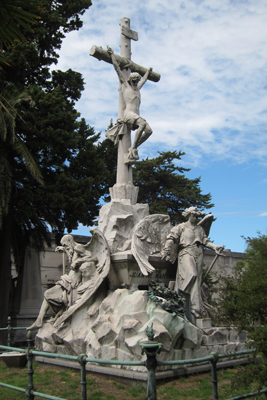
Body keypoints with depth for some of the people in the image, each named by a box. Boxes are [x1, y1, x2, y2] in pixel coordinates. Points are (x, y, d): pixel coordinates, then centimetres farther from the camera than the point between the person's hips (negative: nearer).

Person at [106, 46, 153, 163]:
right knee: (143, 124, -33)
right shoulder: (125, 84, 16)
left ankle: (133, 149, -11)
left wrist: (148, 72, 66)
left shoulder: (137, 88, 31)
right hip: (128, 113, -7)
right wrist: (112, 54, 21)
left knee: (149, 130, -16)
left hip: (136, 116, 7)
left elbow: (143, 80, 52)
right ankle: (133, 148, -33)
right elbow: (117, 68, 18)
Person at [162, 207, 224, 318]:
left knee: (197, 280, -2)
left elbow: (205, 241, 20)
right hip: (186, 253, -5)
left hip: (198, 255, 5)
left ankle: (196, 309, -2)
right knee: (191, 275, -24)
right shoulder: (181, 227, 10)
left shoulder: (200, 229, 24)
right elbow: (172, 238, 3)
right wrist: (166, 251, -8)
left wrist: (214, 247, 3)